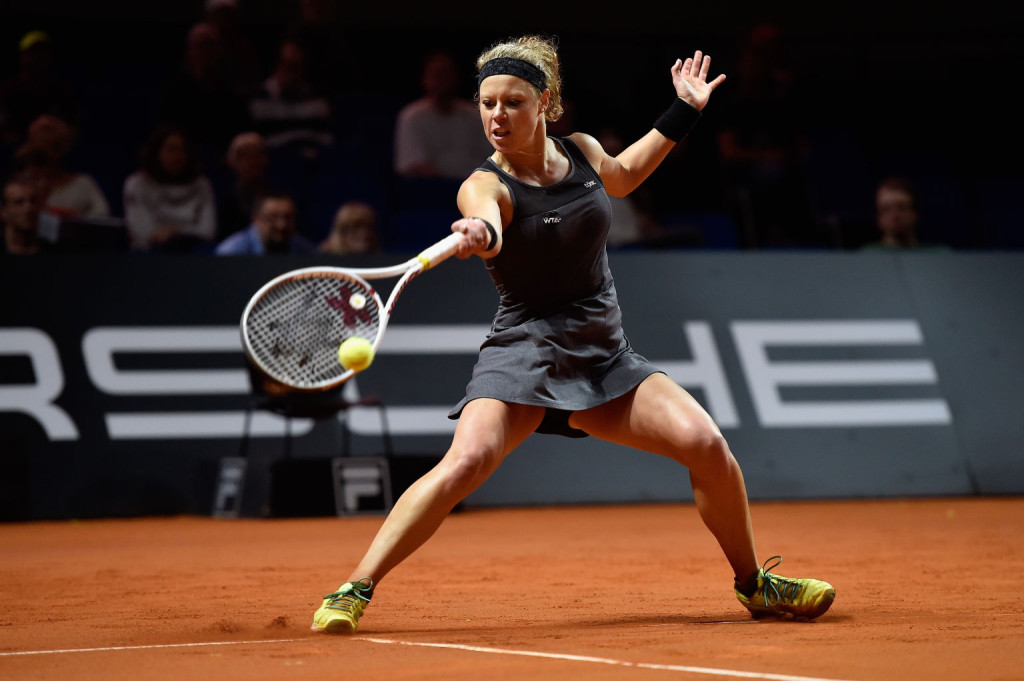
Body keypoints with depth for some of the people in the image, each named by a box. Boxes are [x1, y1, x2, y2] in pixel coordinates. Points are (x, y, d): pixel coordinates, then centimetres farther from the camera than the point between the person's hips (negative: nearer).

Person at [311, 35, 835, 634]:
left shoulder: (582, 151, 4)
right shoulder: (485, 186, -13)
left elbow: (621, 175, 29)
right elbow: (488, 227, -39)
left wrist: (682, 113, 25)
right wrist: (478, 236, -63)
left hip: (605, 357, 5)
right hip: (524, 353, -4)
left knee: (707, 445, -11)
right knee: (467, 461, -30)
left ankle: (755, 584, 13)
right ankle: (353, 593, -23)